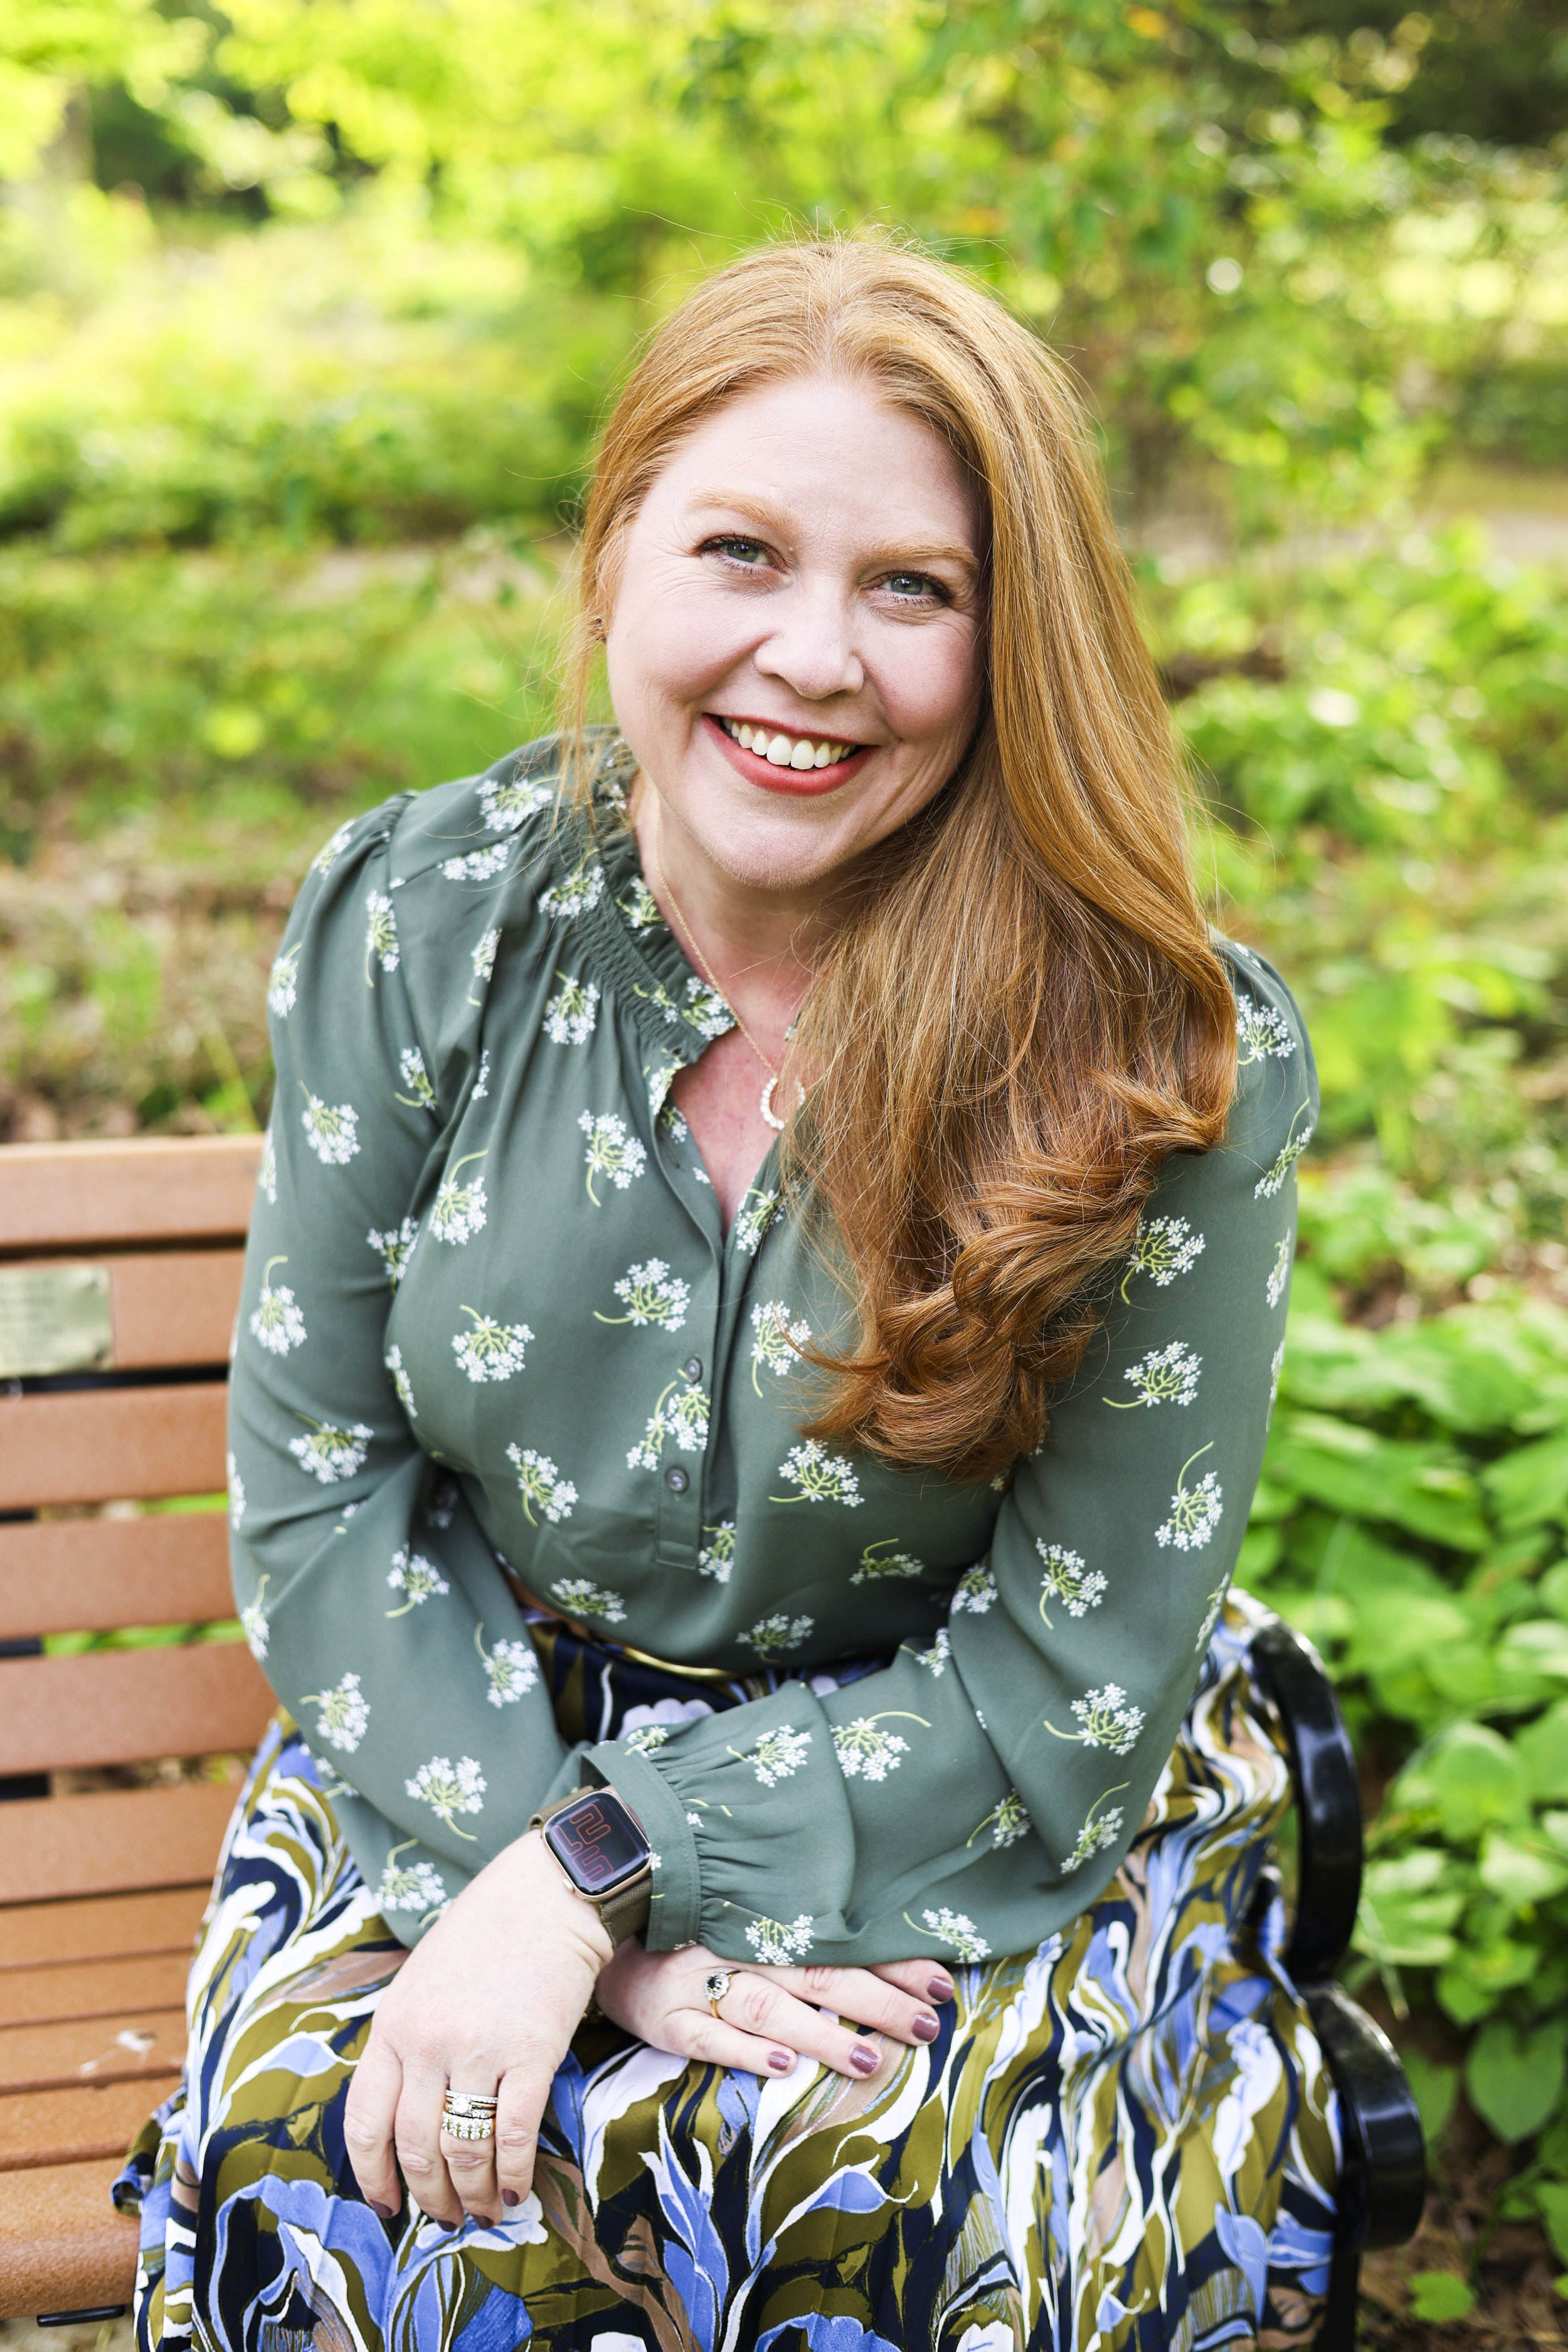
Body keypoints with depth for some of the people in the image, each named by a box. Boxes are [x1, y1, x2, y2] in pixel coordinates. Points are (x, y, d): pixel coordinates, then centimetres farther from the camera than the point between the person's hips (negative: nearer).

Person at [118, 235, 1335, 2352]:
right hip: (462, 1748, 2)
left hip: (976, 1828, -1)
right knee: (329, 2164, -26)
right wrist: (569, 1892, -19)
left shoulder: (1181, 1063, -16)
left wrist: (605, 1863, -22)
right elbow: (319, 1491, -5)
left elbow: (1064, 1693, -13)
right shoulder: (411, 922, -8)